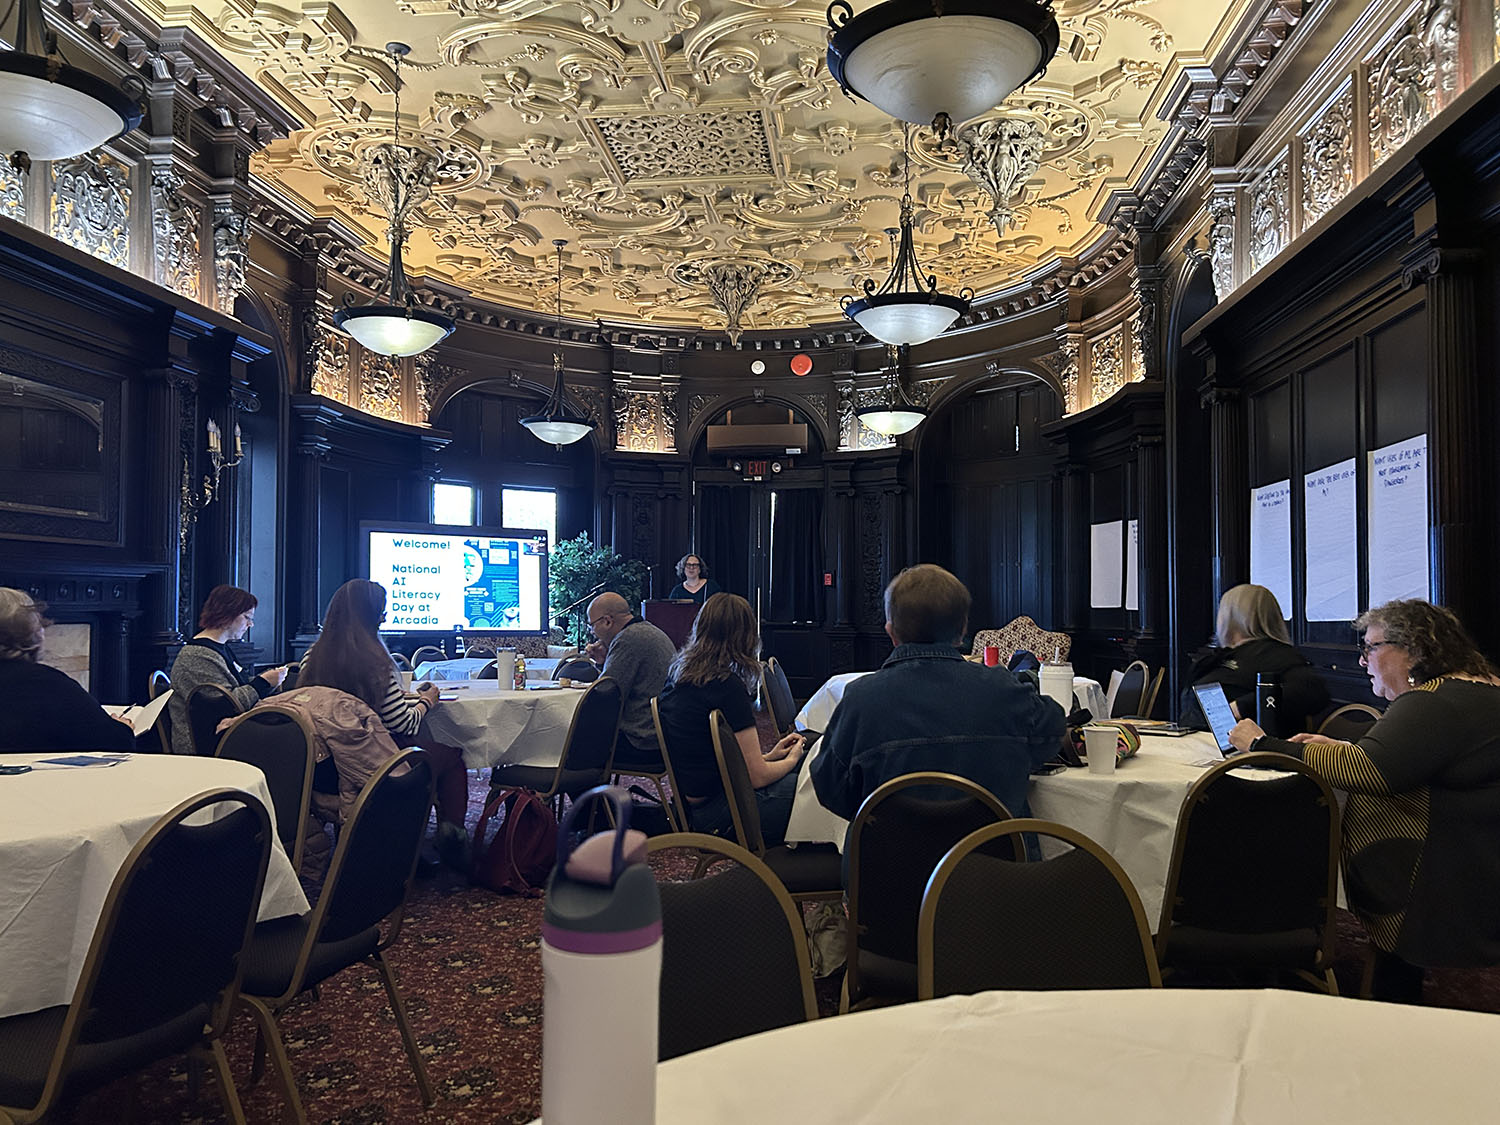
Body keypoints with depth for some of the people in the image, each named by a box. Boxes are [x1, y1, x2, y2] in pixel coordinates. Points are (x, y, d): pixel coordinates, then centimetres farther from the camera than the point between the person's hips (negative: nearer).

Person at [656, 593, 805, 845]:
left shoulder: (676, 676, 6)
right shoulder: (728, 686, -20)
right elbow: (757, 776, -15)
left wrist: (769, 756, 16)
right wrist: (791, 759, 5)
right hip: (719, 818, -9)